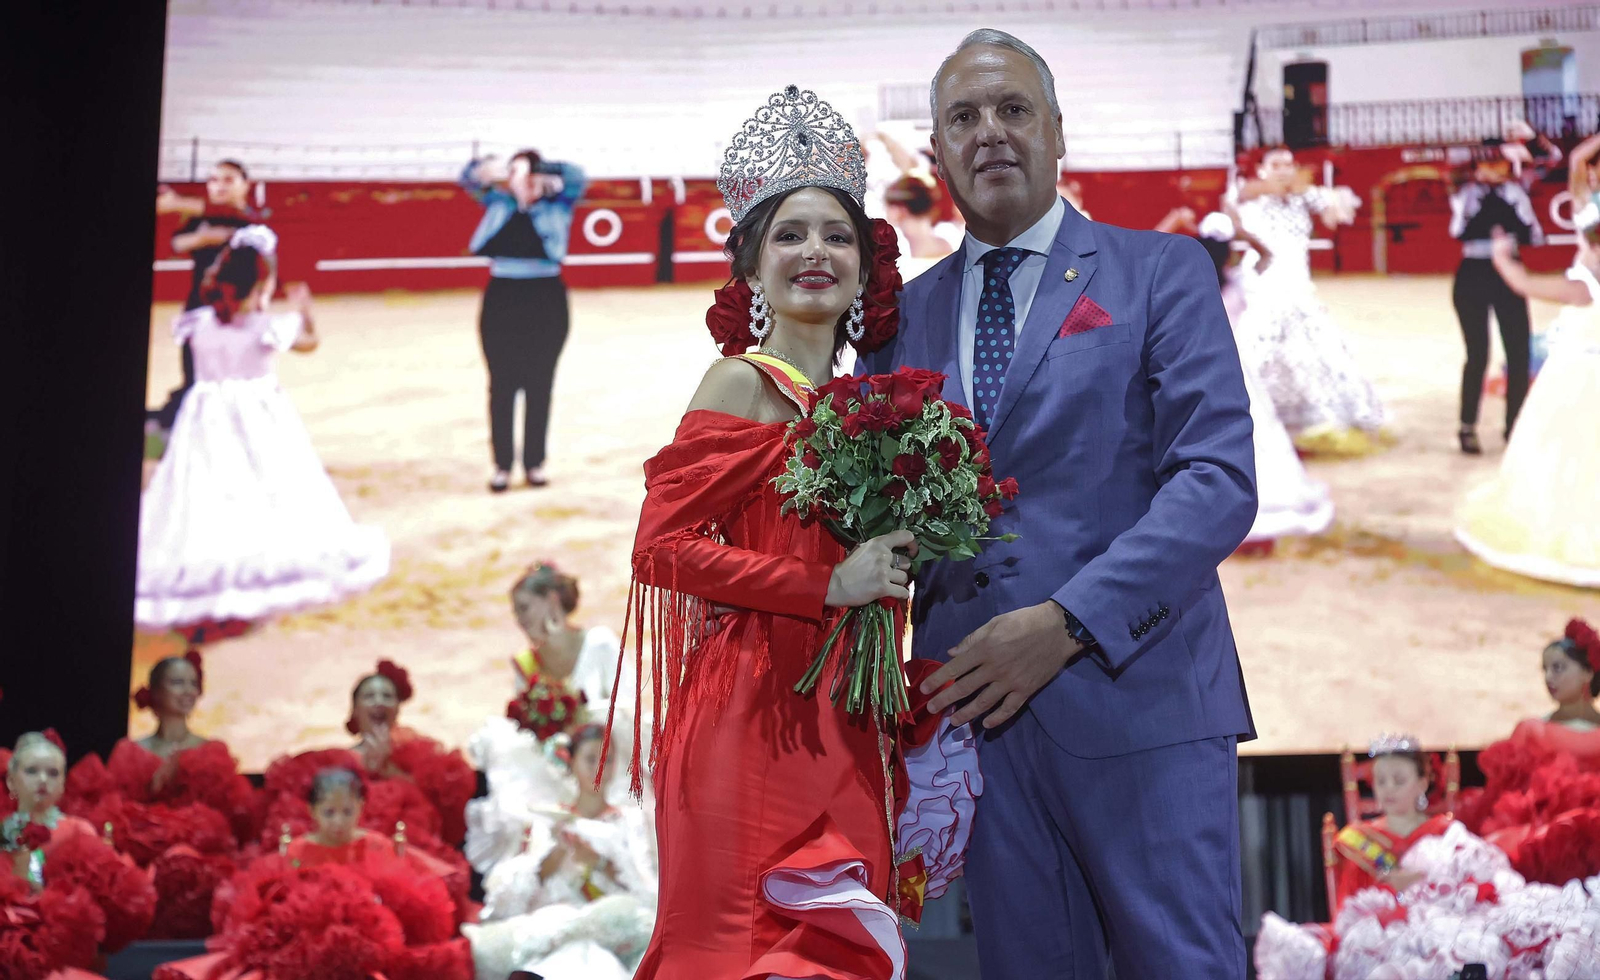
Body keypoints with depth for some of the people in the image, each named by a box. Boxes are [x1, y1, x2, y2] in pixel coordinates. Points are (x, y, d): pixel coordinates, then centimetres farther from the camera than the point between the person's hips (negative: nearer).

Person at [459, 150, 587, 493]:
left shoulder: (557, 206, 2)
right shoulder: (499, 203, 9)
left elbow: (577, 178, -13)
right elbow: (468, 179, 3)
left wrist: (538, 173, -27)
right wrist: (486, 172, -20)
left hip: (546, 301, -1)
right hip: (502, 300, 1)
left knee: (539, 385, 6)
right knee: (502, 386, 4)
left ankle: (535, 462, 15)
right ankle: (502, 464, 10)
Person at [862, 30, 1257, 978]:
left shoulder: (1161, 271, 3)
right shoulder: (904, 313, 15)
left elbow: (1219, 480, -7)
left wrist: (1067, 623, -17)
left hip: (1136, 695, -3)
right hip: (976, 701, 3)